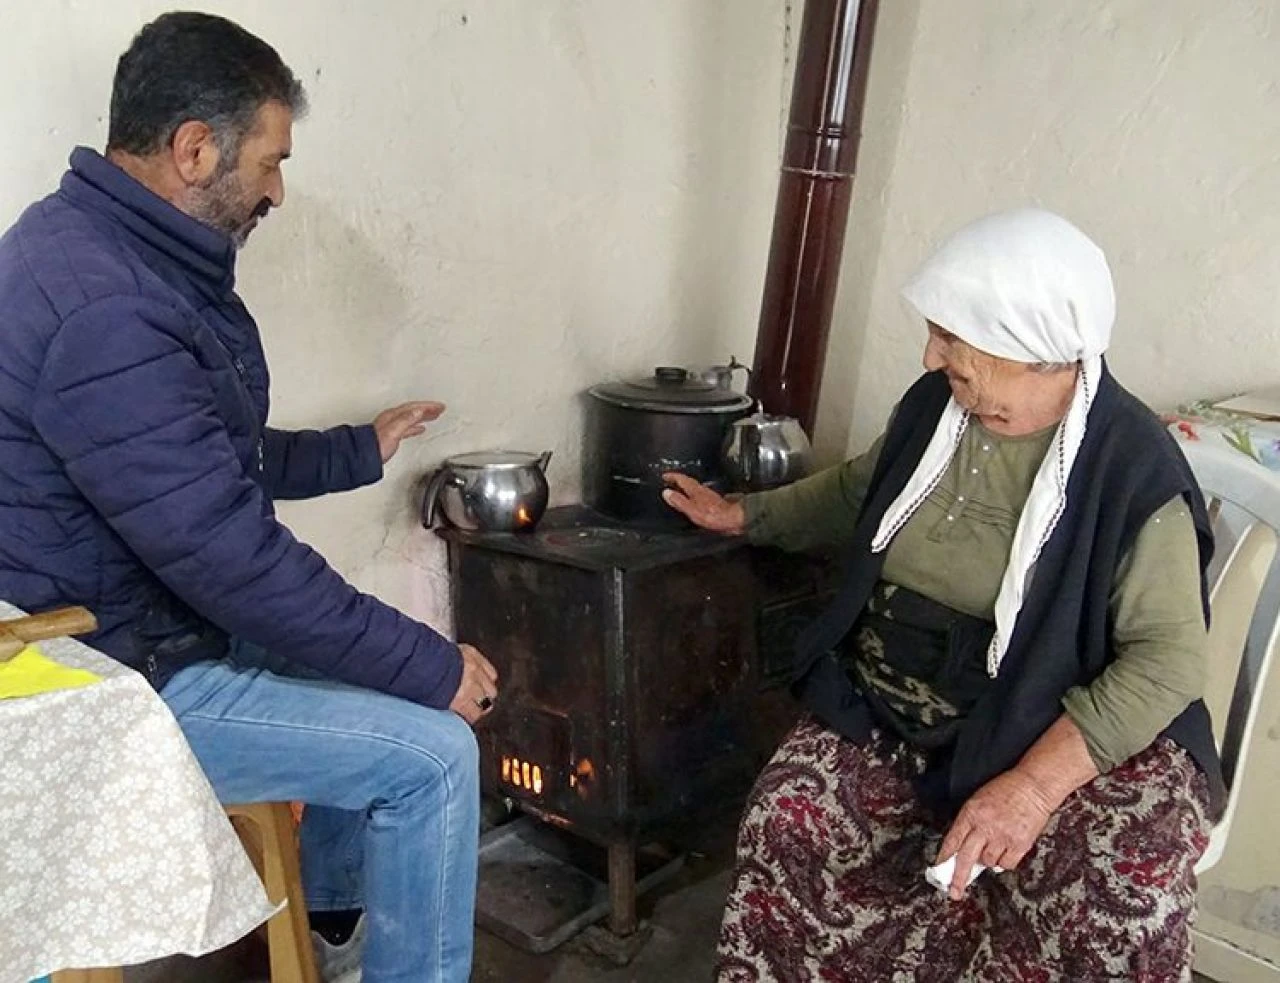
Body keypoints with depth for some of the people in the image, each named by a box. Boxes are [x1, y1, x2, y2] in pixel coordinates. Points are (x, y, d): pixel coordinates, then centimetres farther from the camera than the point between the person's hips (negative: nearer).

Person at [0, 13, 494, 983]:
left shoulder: (99, 245, 5)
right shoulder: (104, 311, -30)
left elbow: (214, 465, 15)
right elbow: (232, 558, -30)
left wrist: (358, 451, 17)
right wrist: (431, 666, -21)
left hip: (123, 616, 11)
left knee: (371, 672, 22)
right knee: (433, 752, -11)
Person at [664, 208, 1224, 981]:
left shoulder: (1131, 466, -17)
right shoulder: (937, 405, 0)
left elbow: (1169, 658, -21)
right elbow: (860, 491, 22)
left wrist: (1034, 783, -30)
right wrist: (745, 516, 20)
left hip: (1063, 735, -4)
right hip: (889, 711, 4)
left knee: (1117, 906, -29)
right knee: (785, 824, -19)